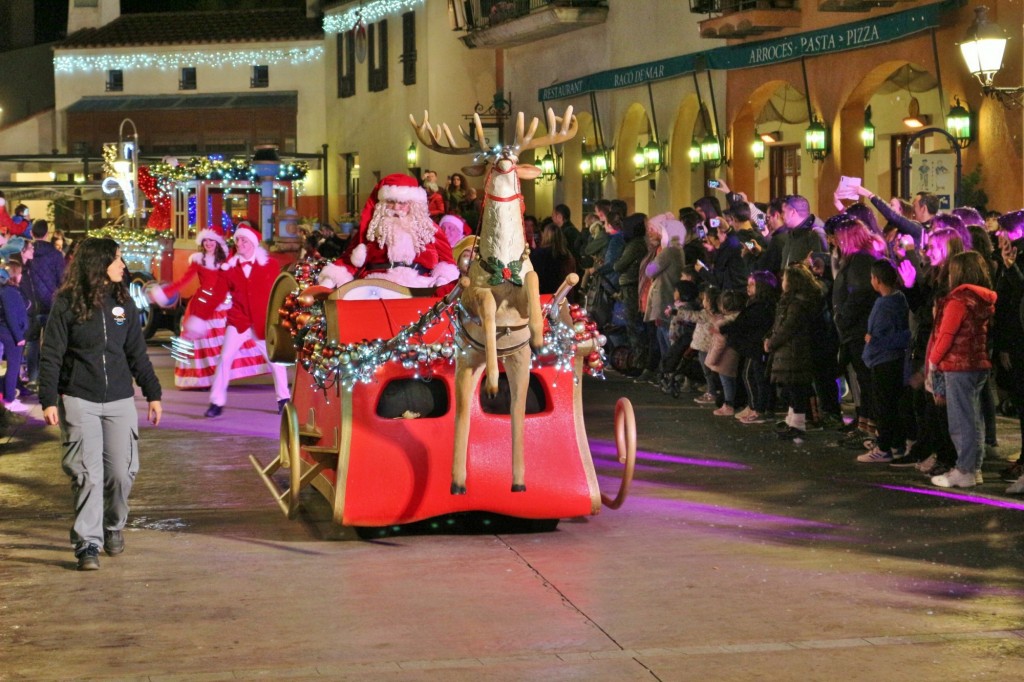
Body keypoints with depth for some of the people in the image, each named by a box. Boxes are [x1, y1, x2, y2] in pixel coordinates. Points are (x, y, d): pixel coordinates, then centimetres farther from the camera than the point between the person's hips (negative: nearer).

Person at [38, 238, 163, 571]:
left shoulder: (123, 302, 8)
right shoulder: (66, 304, -4)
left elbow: (137, 354, 13)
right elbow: (51, 356, -3)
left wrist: (153, 394, 11)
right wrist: (48, 400, -9)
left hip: (120, 400, 4)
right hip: (79, 402, -3)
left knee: (121, 471, 2)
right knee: (87, 474, -7)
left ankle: (114, 527, 27)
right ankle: (87, 543, -1)